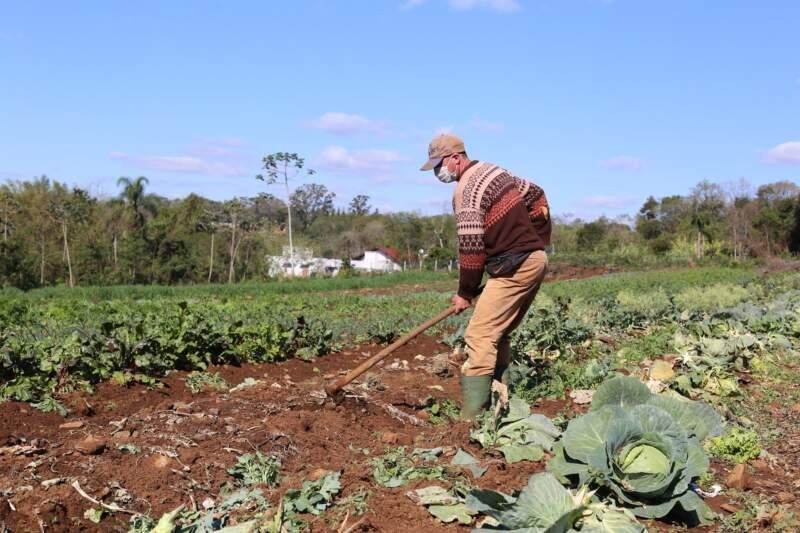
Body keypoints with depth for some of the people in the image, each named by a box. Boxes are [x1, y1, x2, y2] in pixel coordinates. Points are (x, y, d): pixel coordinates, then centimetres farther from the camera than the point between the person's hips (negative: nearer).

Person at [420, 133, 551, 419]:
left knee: (480, 336, -11)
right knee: (498, 335, 16)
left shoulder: (466, 191, -14)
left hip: (515, 267, -10)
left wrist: (465, 293, -6)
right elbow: (537, 196, 20)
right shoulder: (494, 170, 14)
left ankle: (471, 416, -15)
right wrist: (537, 242, 23)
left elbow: (471, 247, -16)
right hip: (536, 259, 10)